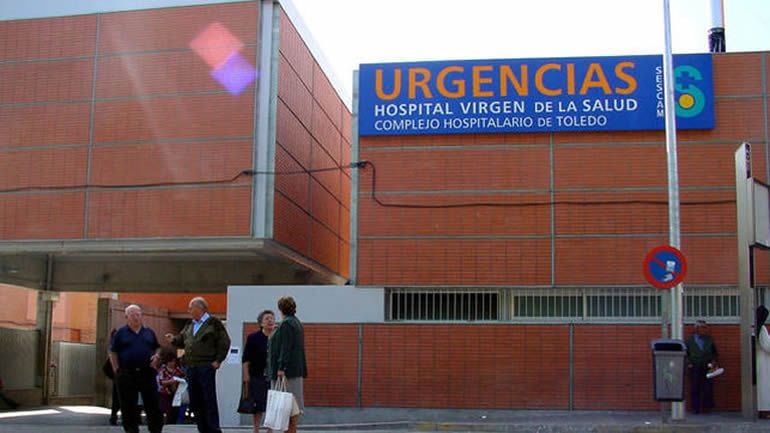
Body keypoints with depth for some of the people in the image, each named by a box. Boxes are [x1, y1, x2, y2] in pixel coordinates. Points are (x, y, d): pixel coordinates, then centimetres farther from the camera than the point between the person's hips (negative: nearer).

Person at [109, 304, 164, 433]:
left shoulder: (149, 332, 12)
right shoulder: (120, 333, 4)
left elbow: (157, 348, 20)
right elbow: (113, 352, 4)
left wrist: (156, 356, -1)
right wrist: (117, 369, -5)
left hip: (147, 373, 2)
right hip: (127, 374, -2)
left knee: (153, 403, 2)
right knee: (129, 406, 3)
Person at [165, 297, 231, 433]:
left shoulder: (213, 323, -5)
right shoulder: (190, 325, 16)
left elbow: (224, 342, -7)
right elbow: (182, 340, 21)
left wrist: (218, 360, -10)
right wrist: (174, 340, 0)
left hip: (206, 367, -7)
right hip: (191, 367, 7)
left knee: (209, 400, -5)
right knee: (195, 401, 10)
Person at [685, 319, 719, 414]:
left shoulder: (709, 339, 13)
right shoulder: (689, 340, 7)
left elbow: (715, 352, 21)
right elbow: (685, 354, 9)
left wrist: (714, 361, 5)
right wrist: (688, 363, -3)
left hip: (707, 367, 1)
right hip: (695, 367, -1)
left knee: (708, 388, -4)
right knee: (695, 388, -2)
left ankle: (707, 407, 5)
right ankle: (695, 408, 4)